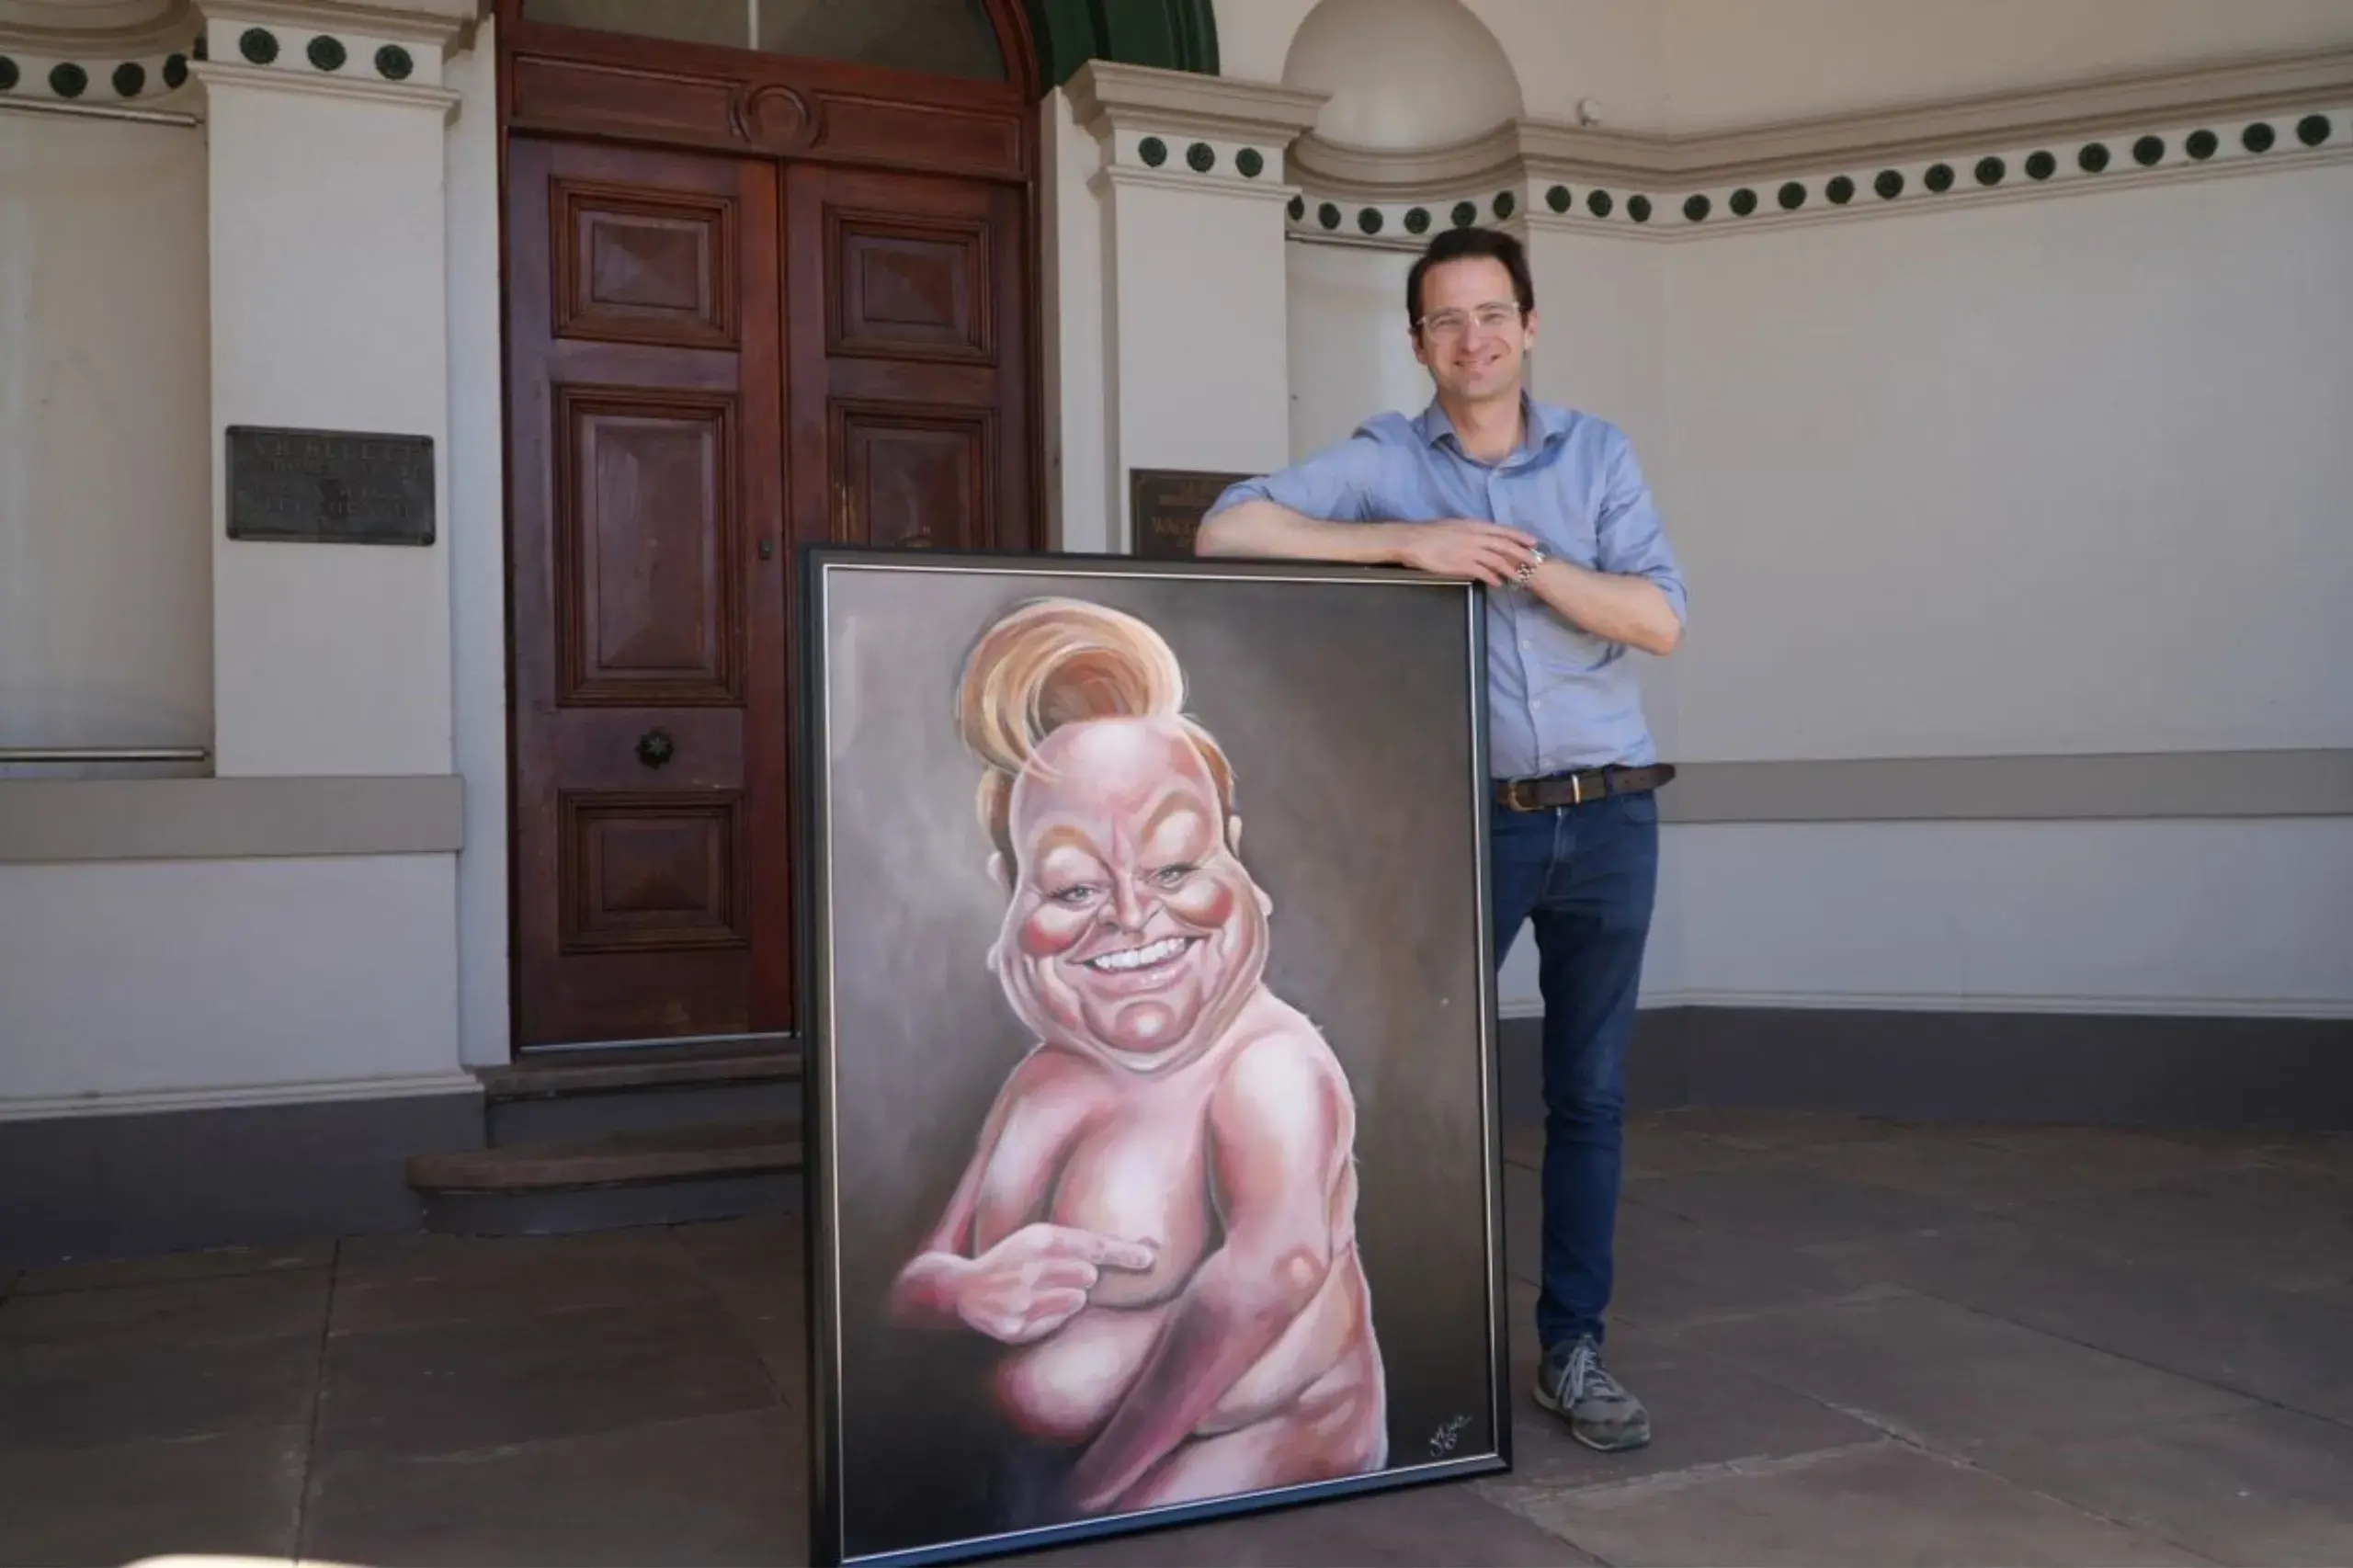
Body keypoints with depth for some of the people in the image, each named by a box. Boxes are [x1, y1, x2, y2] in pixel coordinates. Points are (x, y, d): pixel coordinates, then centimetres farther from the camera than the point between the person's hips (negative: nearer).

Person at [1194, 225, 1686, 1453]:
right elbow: (1224, 532, -14)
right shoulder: (1382, 460, -1)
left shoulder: (1598, 453, 5)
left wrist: (1525, 561, -15)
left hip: (1608, 812, 2)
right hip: (1470, 816, -2)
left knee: (1589, 1093, 8)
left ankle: (1572, 1351, 20)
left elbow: (1661, 619, -4)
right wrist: (1408, 542, -19)